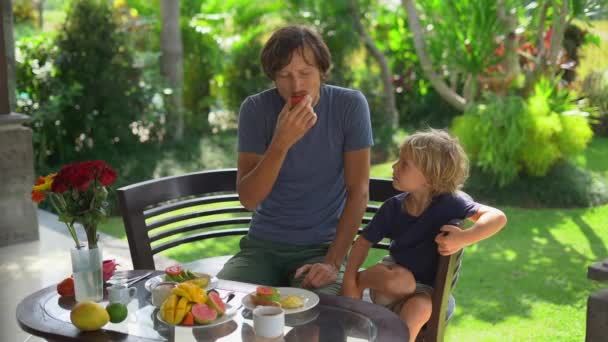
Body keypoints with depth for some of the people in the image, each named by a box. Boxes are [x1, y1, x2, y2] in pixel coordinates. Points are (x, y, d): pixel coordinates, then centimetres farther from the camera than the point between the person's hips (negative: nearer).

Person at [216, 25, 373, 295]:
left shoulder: (350, 105, -9)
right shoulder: (255, 109, -7)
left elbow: (358, 192, -8)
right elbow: (248, 199, -12)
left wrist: (333, 262, -17)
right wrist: (281, 143, -27)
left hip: (322, 247, -1)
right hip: (263, 245, 2)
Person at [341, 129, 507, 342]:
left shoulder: (448, 204, -18)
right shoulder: (393, 207, -9)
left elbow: (497, 217, -25)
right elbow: (364, 241, -2)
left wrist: (463, 239, -39)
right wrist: (349, 280, -16)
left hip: (425, 290, -2)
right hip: (394, 275, 2)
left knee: (419, 308, -36)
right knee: (400, 280, -34)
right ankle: (362, 279, -6)